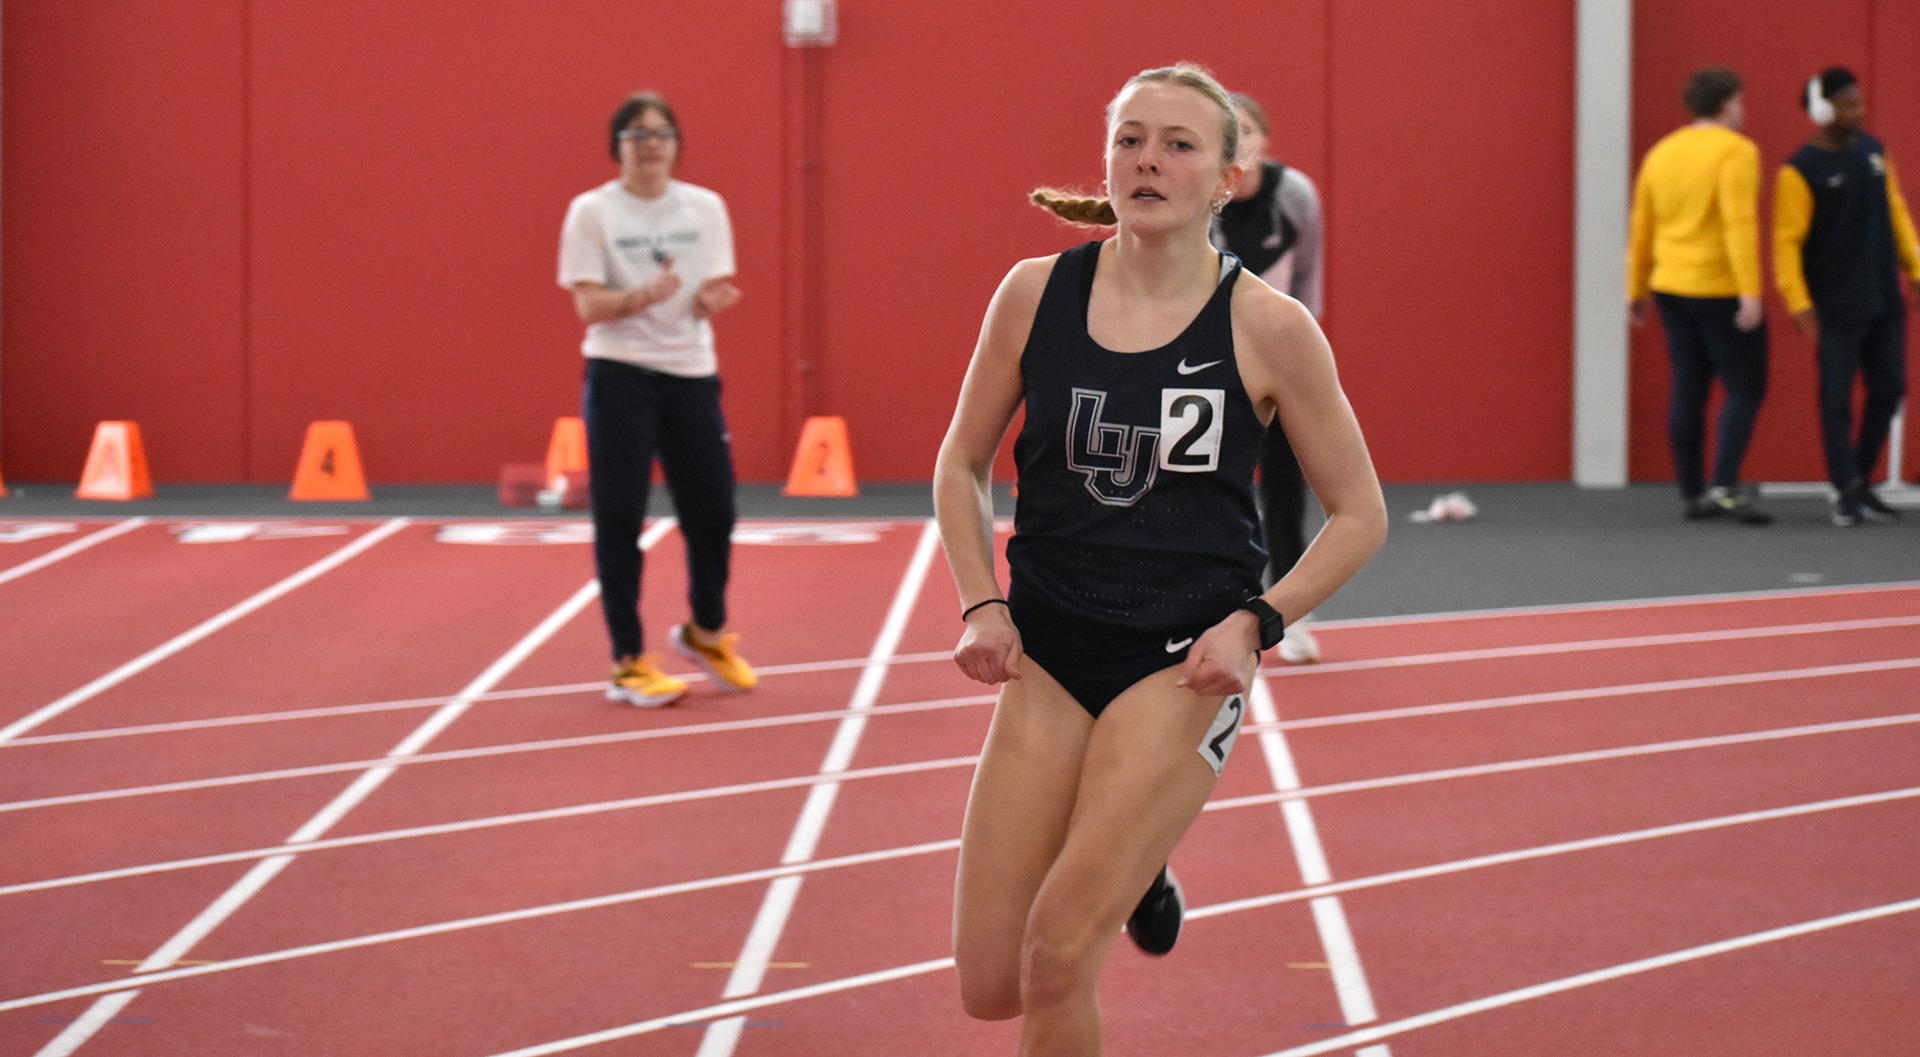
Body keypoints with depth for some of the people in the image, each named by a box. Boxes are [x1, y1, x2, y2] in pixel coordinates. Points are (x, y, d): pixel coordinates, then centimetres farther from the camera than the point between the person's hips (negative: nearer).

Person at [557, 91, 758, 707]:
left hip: (691, 374, 3)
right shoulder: (592, 211, -4)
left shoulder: (705, 208, 6)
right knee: (619, 518, -2)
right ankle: (629, 662, 7)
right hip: (620, 377, -3)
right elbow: (588, 305, -10)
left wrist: (712, 301, -21)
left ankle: (705, 632, 29)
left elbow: (713, 297, 3)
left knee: (713, 509, 3)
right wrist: (642, 296, -28)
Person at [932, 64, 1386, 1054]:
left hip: (1185, 663, -3)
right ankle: (1128, 870, 31)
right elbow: (961, 465, 12)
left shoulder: (1268, 327, -8)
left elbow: (1359, 515, 1)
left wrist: (1255, 623, -10)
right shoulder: (1035, 292, -1)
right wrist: (981, 604, 0)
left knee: (1056, 958, -16)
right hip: (1049, 654, 3)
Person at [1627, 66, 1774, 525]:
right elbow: (1740, 223, -21)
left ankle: (1693, 493, 11)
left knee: (1688, 389, 10)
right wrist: (1750, 292, -23)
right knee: (1745, 388, -1)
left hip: (1672, 290, 7)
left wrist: (1636, 290, 20)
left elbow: (1640, 227, 13)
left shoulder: (1661, 152, 9)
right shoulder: (1735, 151, -11)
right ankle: (1724, 487, -12)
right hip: (1721, 293, -7)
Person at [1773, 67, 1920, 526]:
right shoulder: (1800, 171, -11)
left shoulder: (1873, 151, 8)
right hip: (1837, 308, -6)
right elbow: (1786, 242, -13)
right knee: (1837, 399, -1)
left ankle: (1860, 481, 22)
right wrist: (1799, 305, -19)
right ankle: (1846, 493, 7)